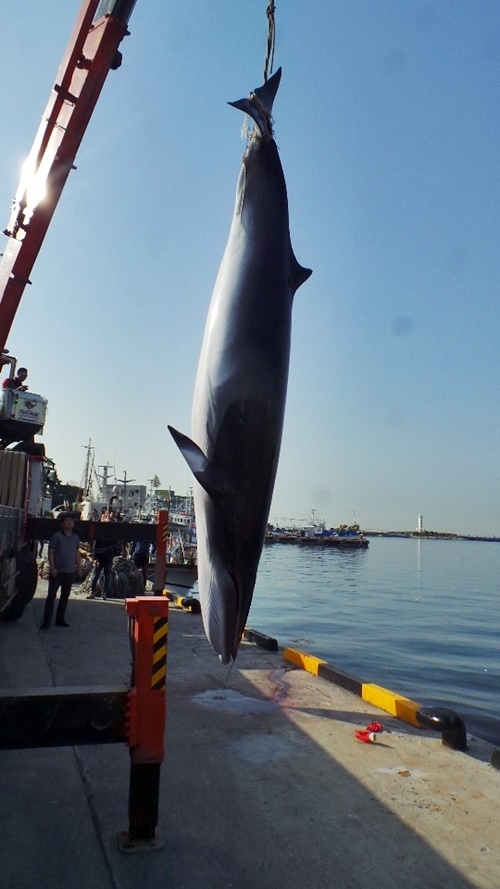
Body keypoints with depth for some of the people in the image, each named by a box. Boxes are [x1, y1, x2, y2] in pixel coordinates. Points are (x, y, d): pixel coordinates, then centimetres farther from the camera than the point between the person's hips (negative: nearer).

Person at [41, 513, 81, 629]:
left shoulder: (76, 538, 9)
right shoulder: (56, 536, -6)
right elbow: (51, 553, -7)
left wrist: (79, 567, 11)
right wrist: (52, 568, -14)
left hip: (70, 572, 5)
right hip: (57, 571, -5)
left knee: (65, 596, 11)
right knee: (51, 595, -3)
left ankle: (60, 619, 20)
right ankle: (47, 621, 2)